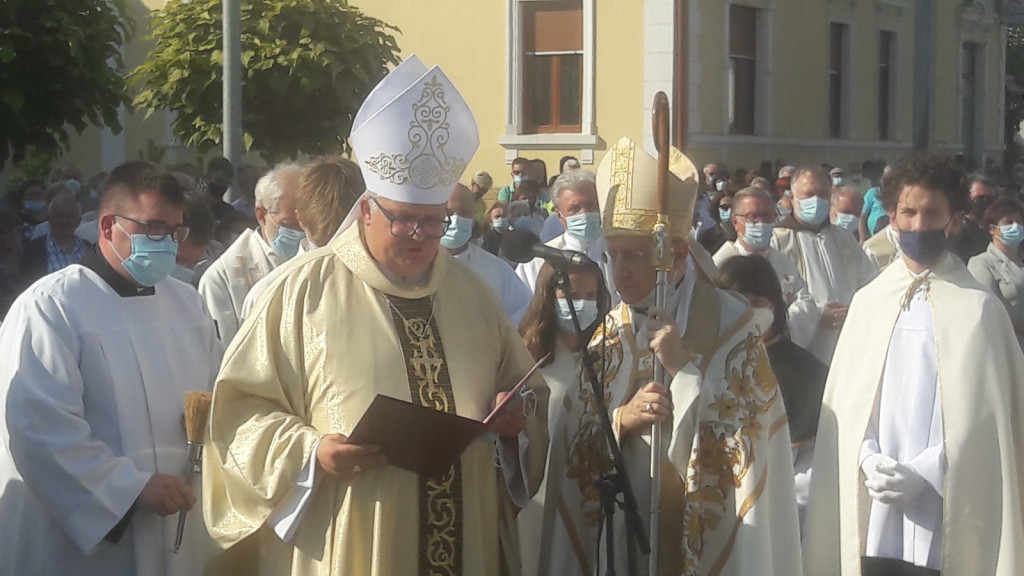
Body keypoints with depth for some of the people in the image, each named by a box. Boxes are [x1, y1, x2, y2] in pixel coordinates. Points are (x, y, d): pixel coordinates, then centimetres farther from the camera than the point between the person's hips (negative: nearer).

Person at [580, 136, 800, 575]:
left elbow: (747, 443, -13)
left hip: (713, 535, -4)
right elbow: (581, 454, 2)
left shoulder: (730, 324, -10)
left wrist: (684, 368, -21)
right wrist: (621, 420, -18)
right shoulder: (609, 334, 1)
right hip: (628, 535, 4)